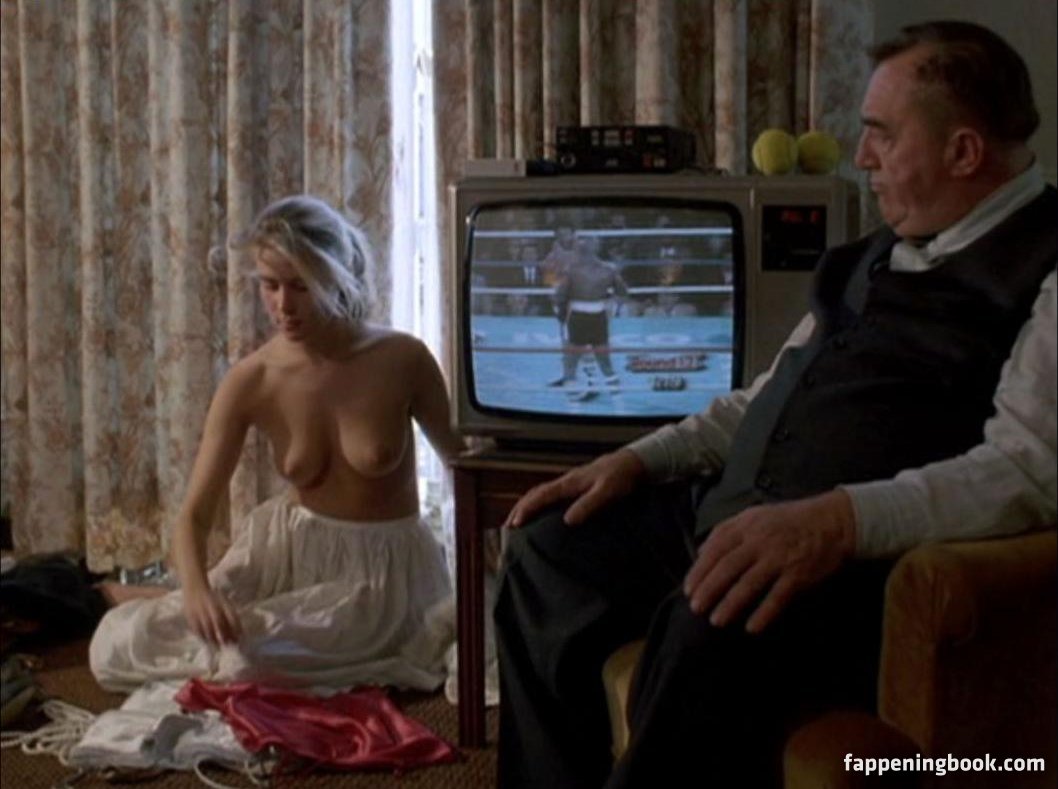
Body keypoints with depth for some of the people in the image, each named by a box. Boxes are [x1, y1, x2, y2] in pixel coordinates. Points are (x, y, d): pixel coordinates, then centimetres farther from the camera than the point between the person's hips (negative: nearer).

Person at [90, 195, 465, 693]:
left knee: (242, 655, -30)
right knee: (115, 647, -8)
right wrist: (195, 587, -35)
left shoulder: (401, 359, -15)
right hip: (287, 547, 4)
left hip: (380, 565, -3)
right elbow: (195, 512, -13)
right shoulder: (249, 383, -11)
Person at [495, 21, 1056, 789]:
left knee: (718, 622, -37)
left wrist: (839, 519, -37)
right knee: (550, 552, 6)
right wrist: (639, 459, 14)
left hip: (869, 554, -9)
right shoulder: (887, 252, 19)